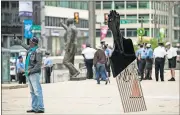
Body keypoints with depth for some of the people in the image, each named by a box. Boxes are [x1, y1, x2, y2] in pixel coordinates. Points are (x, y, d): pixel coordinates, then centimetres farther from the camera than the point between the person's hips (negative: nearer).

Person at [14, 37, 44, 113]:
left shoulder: (37, 51, -13)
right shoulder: (30, 49, 13)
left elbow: (39, 64, -18)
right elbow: (26, 46, 37)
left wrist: (31, 71, -22)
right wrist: (19, 41, 51)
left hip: (34, 74, -9)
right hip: (29, 74, 9)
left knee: (37, 91, -10)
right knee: (32, 92, 8)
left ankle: (41, 108, -12)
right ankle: (34, 108, 11)